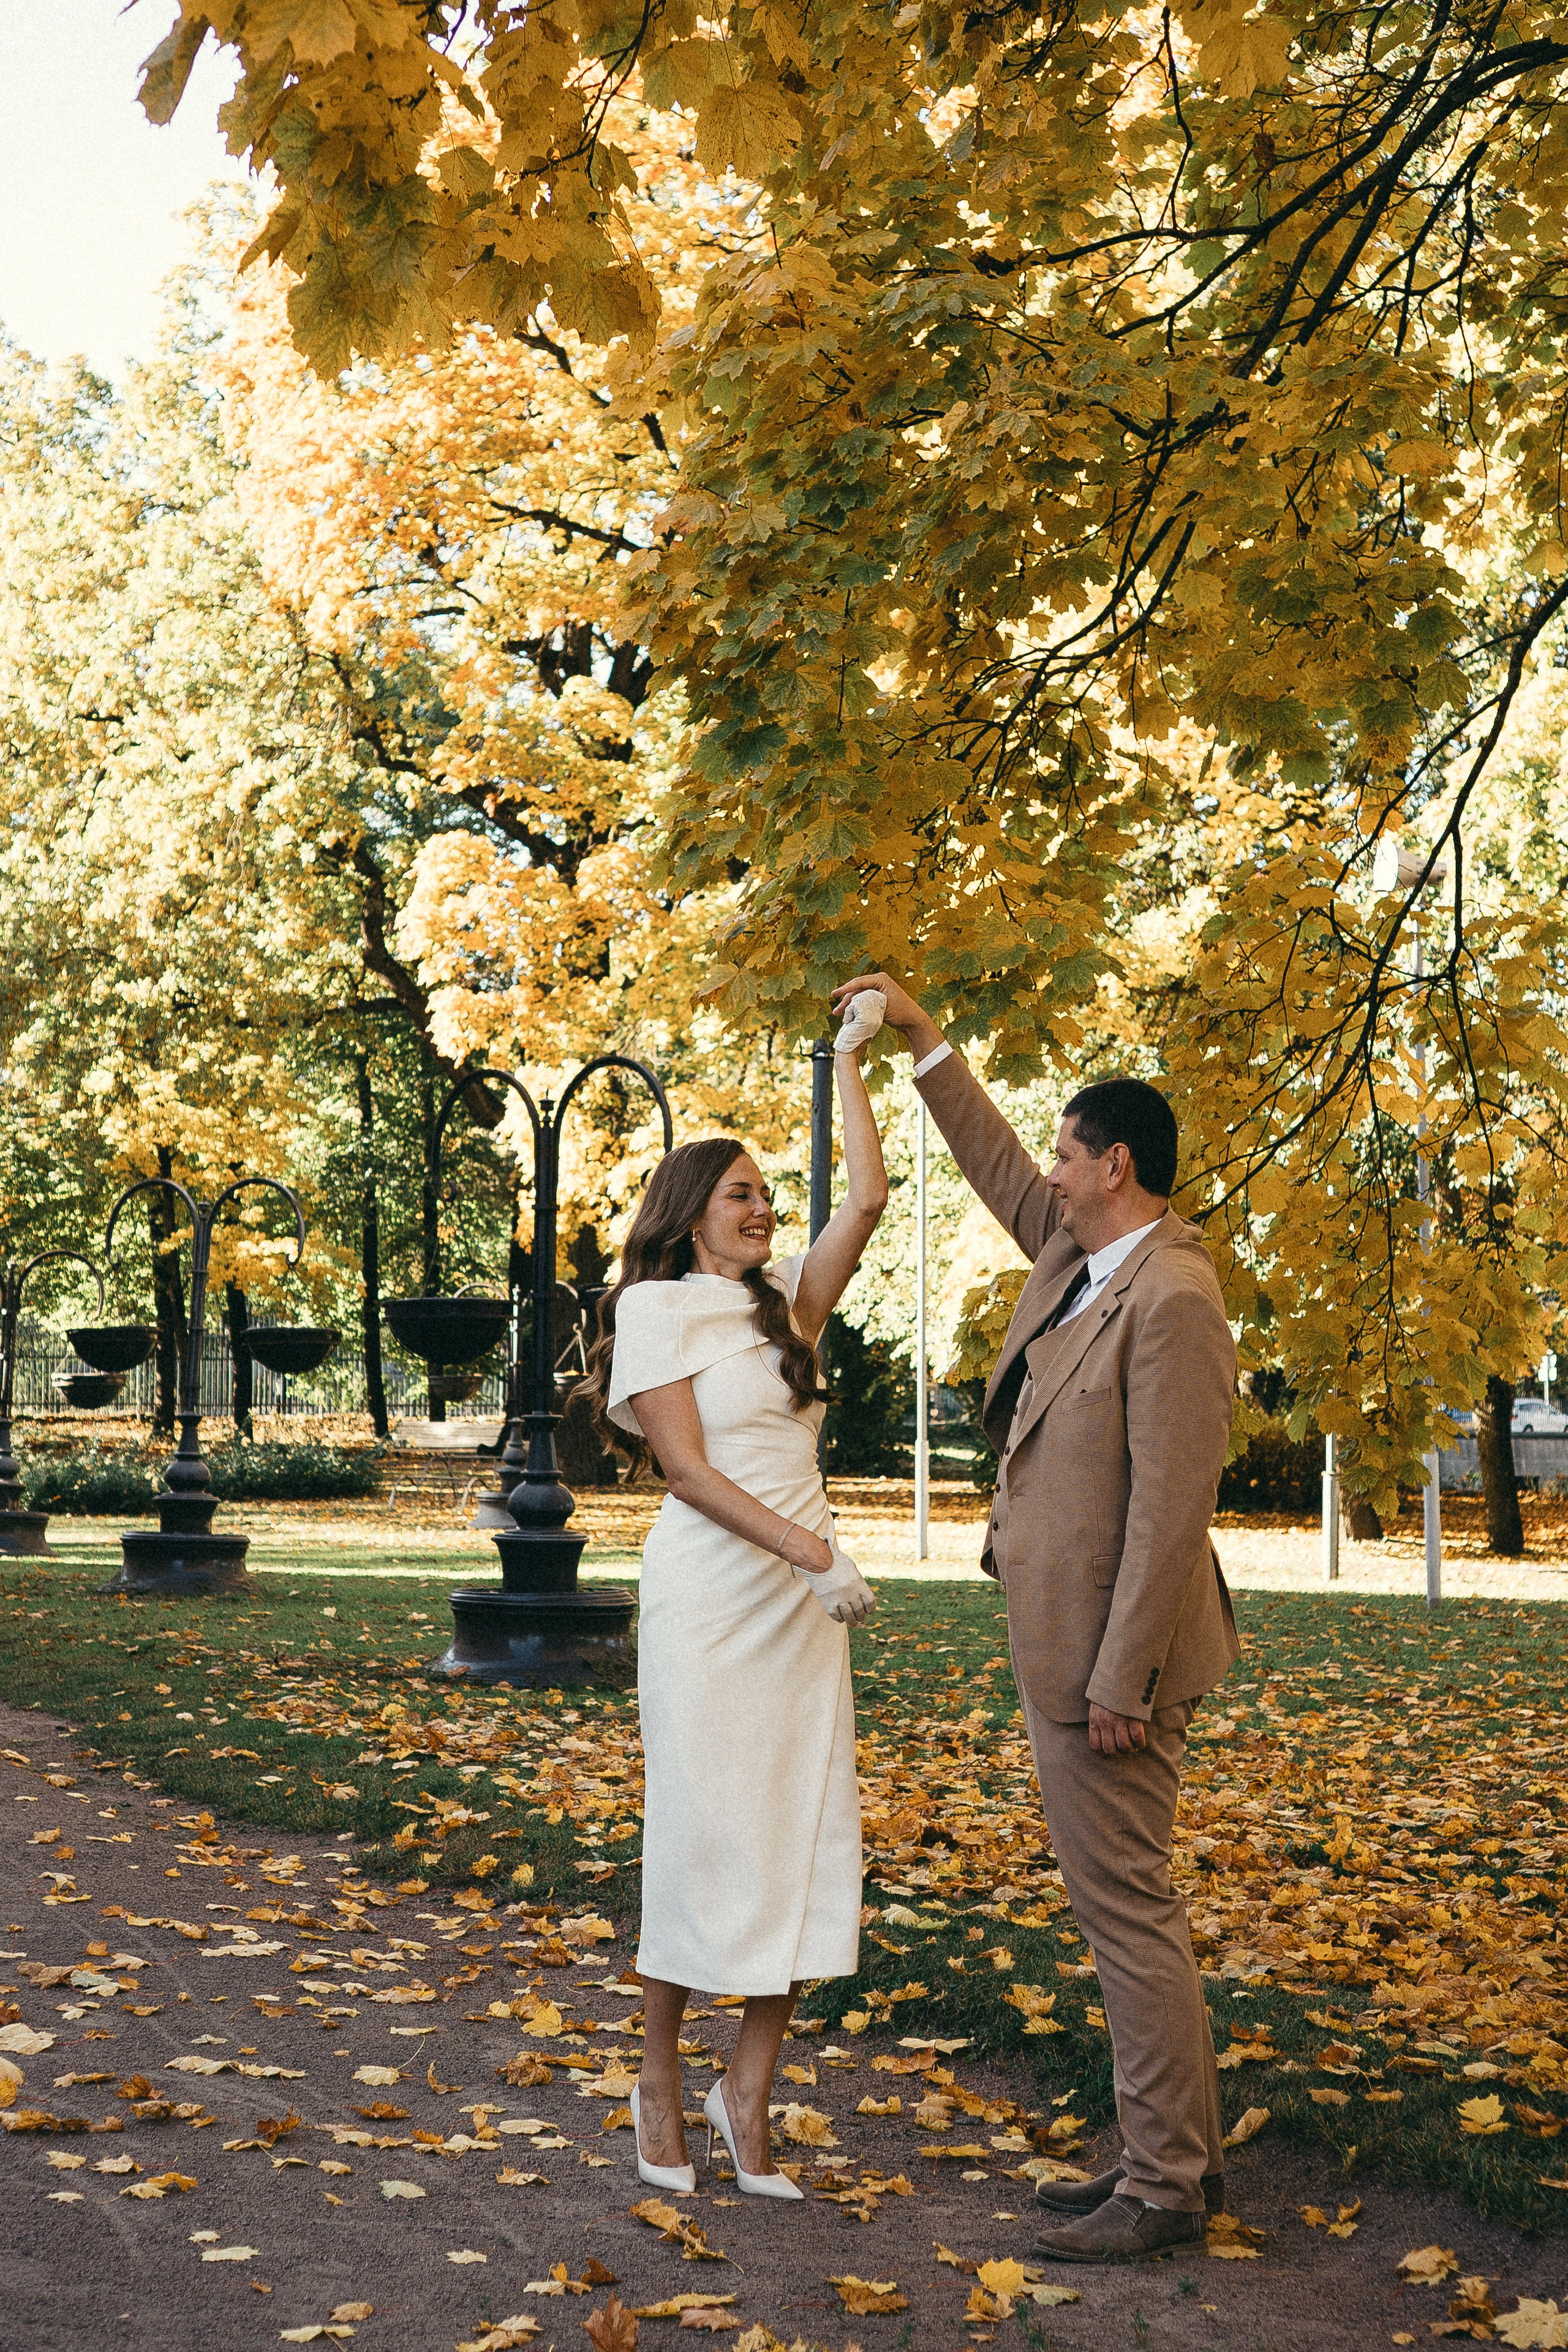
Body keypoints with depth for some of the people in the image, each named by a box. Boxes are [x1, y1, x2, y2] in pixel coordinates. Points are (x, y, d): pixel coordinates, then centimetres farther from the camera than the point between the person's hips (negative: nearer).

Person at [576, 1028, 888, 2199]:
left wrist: (848, 1062, 11)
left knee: (807, 1837, 2)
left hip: (804, 1602, 6)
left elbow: (870, 1199, 8)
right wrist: (809, 1550, -18)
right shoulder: (658, 1310, -2)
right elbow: (689, 1468, -10)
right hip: (712, 1596, -6)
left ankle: (748, 2095, 11)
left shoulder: (786, 1301, 14)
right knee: (702, 1829, -2)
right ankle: (661, 2087, 15)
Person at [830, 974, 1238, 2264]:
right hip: (1063, 1638, 10)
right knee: (1126, 1903, 16)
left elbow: (1171, 1506, -23)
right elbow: (998, 1171, 27)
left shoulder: (1172, 1300, -20)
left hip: (1111, 1650, -10)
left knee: (1127, 1908, -3)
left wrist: (1121, 1680, -22)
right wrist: (925, 1041, 27)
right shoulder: (1080, 1253, 9)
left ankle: (1166, 2192, 8)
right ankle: (1180, 2148, 26)